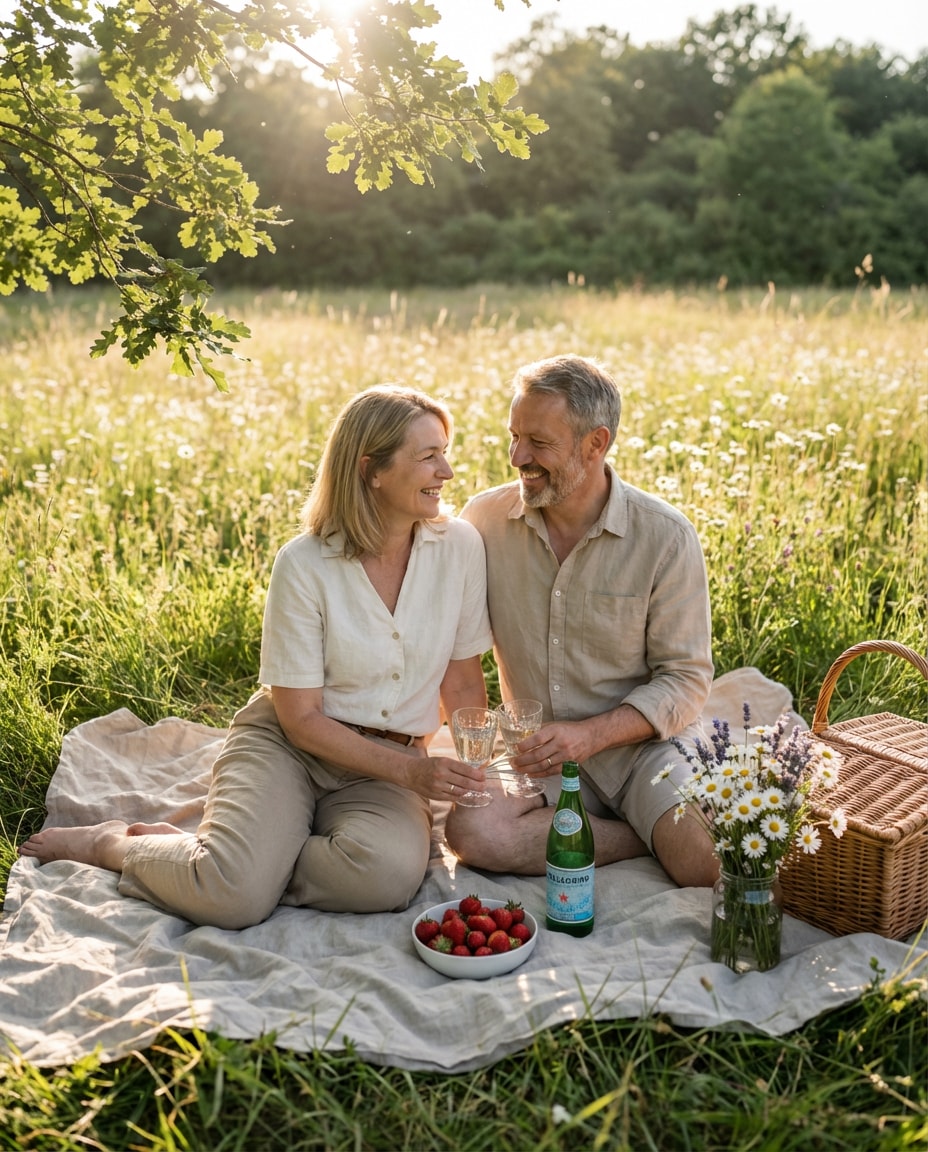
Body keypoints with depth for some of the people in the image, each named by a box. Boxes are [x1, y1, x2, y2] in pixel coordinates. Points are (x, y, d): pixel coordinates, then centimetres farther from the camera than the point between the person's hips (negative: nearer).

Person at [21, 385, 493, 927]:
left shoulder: (461, 547, -7)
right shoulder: (304, 564, -14)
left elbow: (465, 687, 3)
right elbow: (301, 717, -11)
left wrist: (468, 781, -7)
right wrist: (408, 769, -19)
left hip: (387, 762, 3)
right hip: (286, 741, -3)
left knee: (390, 873, -30)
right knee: (232, 899, -27)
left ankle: (210, 855, -6)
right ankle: (114, 844, 6)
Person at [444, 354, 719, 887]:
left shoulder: (666, 536, -10)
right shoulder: (484, 519, -4)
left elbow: (686, 680, -8)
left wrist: (588, 735, -21)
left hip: (642, 739, -3)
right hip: (535, 744, 4)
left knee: (708, 862, -29)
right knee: (470, 829, -27)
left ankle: (665, 834, 5)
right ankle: (651, 837, -11)